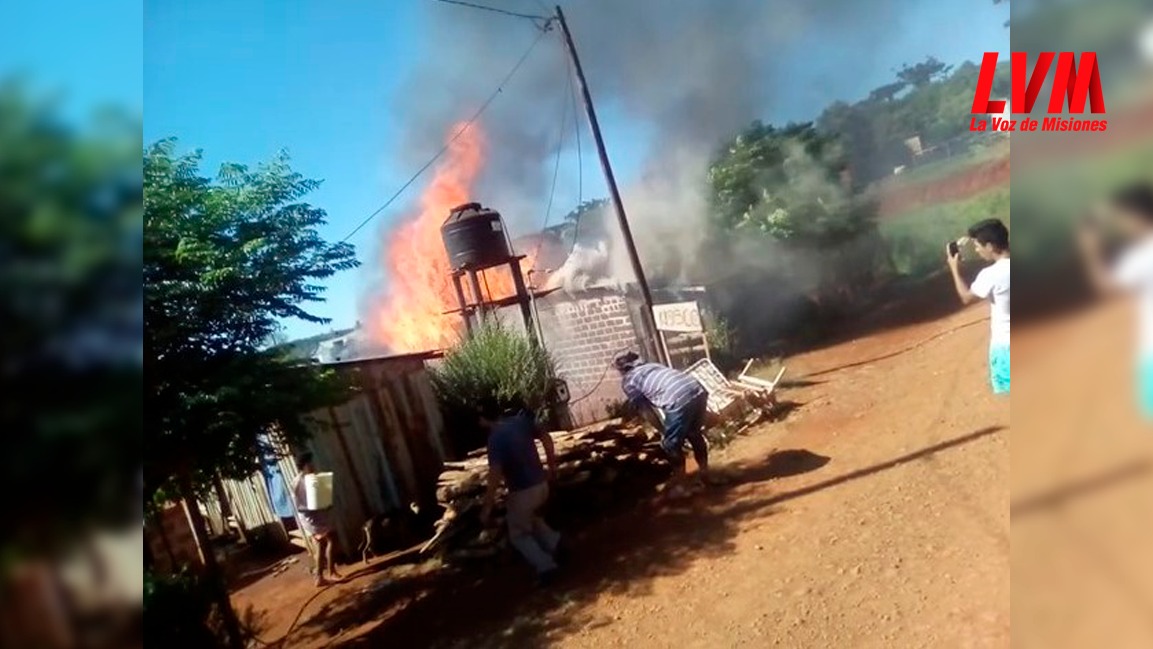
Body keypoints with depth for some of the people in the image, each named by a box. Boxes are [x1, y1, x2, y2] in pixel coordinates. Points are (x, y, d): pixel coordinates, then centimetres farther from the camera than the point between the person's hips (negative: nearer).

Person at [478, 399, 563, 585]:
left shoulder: (495, 439, -20)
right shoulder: (521, 421, -1)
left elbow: (495, 476, -26)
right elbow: (546, 438, 8)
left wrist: (487, 508, -20)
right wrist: (552, 466, 17)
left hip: (522, 492, -7)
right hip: (541, 484, 7)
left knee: (519, 534, 14)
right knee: (531, 518, 32)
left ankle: (544, 565, 3)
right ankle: (553, 542, 15)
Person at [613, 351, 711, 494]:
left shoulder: (628, 380, 14)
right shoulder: (652, 365, 31)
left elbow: (642, 406, 20)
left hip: (679, 401, -7)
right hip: (698, 391, 7)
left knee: (671, 444, 12)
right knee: (695, 434, 28)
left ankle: (679, 484, 20)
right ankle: (704, 472, 41)